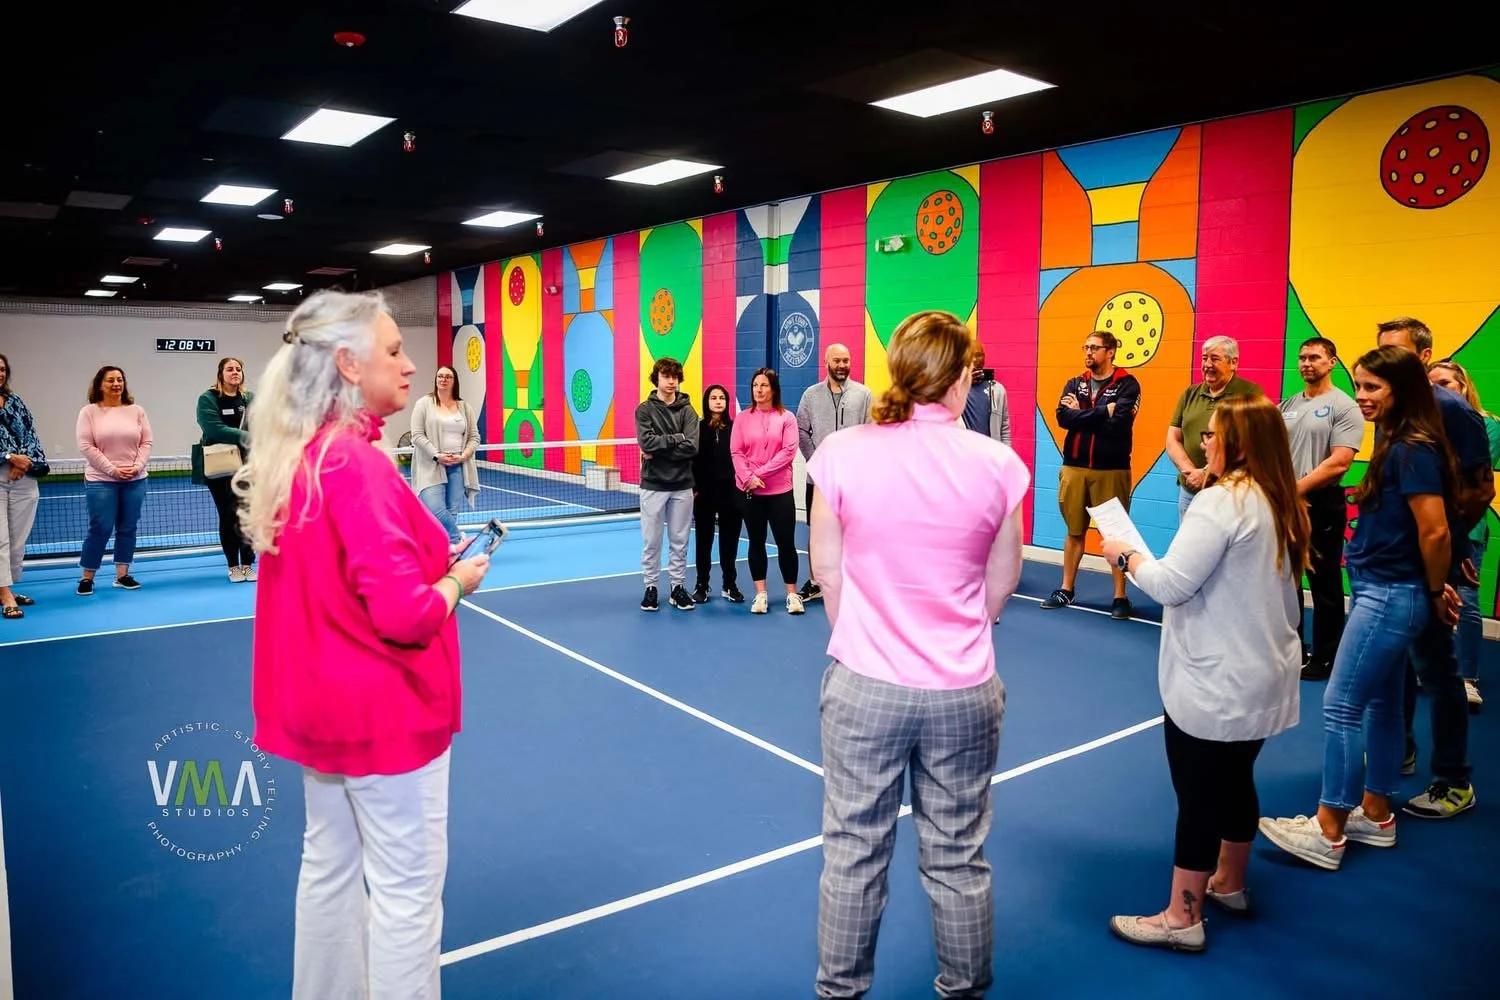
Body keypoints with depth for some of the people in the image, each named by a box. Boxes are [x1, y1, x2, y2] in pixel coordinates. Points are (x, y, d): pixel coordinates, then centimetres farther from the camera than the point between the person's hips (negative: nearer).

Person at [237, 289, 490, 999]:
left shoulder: (294, 456, 2)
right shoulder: (356, 463, -24)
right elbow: (405, 615, -27)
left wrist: (434, 564, 7)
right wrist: (457, 580, -9)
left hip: (321, 700, 9)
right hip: (384, 707, -9)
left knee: (330, 868, 22)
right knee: (406, 890, 6)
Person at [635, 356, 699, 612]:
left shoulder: (687, 410, 2)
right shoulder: (645, 409, 0)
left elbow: (691, 447, -11)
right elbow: (646, 441, -15)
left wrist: (658, 451, -13)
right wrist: (676, 438, -13)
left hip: (682, 485, 1)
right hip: (653, 484, -1)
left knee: (679, 540, 8)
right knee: (651, 541, 5)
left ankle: (678, 587, 18)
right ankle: (651, 587, 16)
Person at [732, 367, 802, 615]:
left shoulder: (787, 418, -1)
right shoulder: (743, 418, 4)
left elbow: (788, 451, -9)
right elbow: (736, 452, -1)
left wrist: (761, 473, -14)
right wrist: (748, 477, -16)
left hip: (780, 490, -2)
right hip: (749, 490, 2)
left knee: (786, 542, 0)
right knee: (756, 542, 9)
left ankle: (792, 594, 13)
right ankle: (761, 594, 18)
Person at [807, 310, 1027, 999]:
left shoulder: (842, 453, -9)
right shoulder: (997, 464, -8)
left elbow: (826, 568, 0)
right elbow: (1001, 583, 3)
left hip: (863, 685, 0)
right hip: (965, 692, 1)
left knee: (853, 853, 14)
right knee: (958, 859, 16)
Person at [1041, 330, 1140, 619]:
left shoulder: (1127, 385, -3)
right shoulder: (1074, 384, 9)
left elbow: (1118, 423, -19)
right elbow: (1063, 418, -9)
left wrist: (1081, 413, -10)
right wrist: (1102, 412, -15)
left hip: (1111, 470, -4)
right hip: (1074, 468, 4)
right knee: (1074, 531, 12)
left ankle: (1120, 596, 11)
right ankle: (1066, 590, 23)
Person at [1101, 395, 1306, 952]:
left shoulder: (1221, 502, -21)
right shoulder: (1283, 505, 6)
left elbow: (1170, 584, -22)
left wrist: (1127, 556, -6)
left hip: (1214, 684, -9)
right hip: (1262, 676, 9)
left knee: (1199, 796, 2)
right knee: (1236, 781, 22)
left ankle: (1182, 918, 14)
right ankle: (1229, 885, 40)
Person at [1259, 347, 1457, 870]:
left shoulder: (1413, 450, -19)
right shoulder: (1395, 444, 10)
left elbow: (1435, 532, -23)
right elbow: (1404, 519, 13)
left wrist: (1435, 592, -9)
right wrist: (1430, 589, 12)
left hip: (1391, 597, -10)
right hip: (1387, 594, 10)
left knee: (1340, 706, -5)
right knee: (1380, 705, 17)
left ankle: (1327, 832, 4)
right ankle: (1375, 816, 30)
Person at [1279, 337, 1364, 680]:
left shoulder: (1345, 407, -7)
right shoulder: (1287, 406, 11)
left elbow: (1338, 463, -16)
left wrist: (1296, 488, -13)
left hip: (1322, 506, -6)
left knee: (1324, 585, 3)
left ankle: (1324, 657, 13)